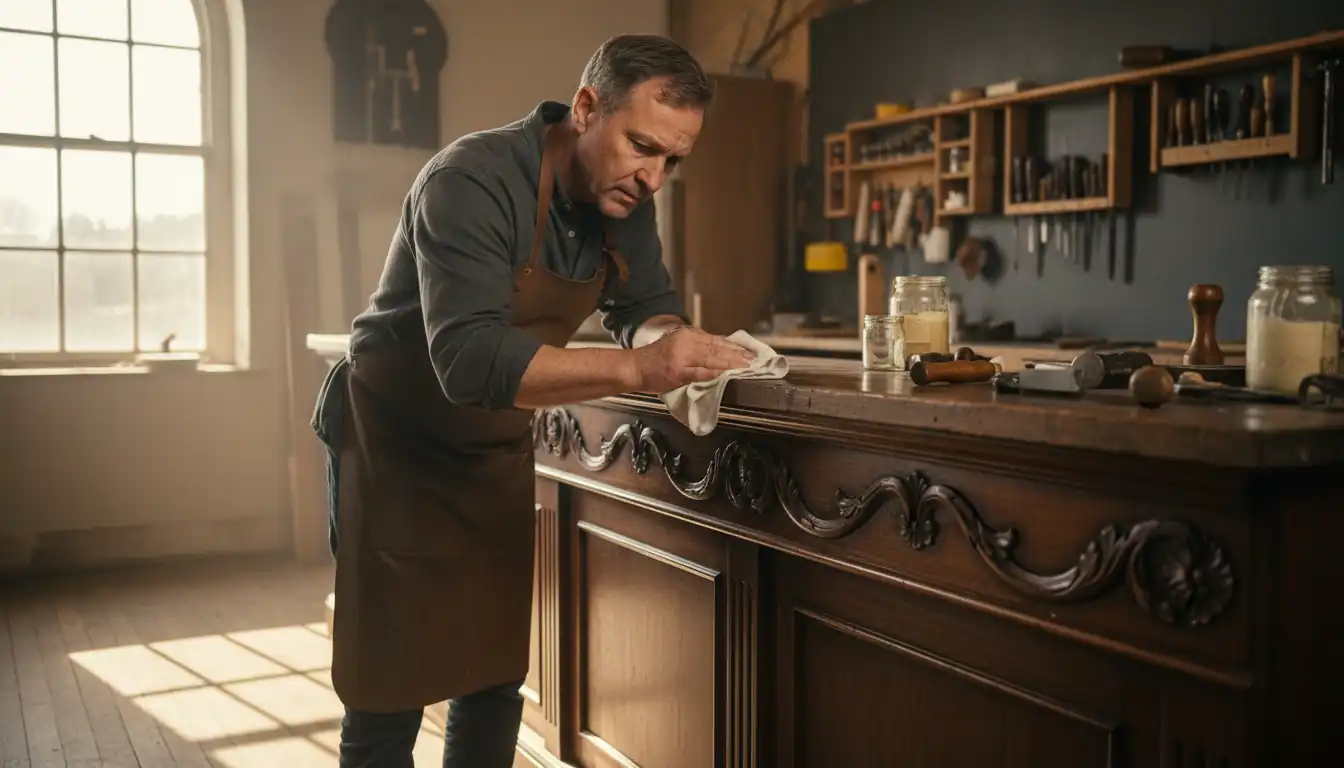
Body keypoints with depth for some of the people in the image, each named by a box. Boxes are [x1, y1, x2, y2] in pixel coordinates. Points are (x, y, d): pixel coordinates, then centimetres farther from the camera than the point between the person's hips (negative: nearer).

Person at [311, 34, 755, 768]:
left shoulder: (622, 196, -6)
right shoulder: (473, 181, -28)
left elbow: (645, 309, 2)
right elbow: (469, 361, -40)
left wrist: (673, 342, -21)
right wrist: (635, 368, -47)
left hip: (499, 453, 7)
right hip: (395, 448, -6)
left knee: (496, 676, 12)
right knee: (391, 691, 1)